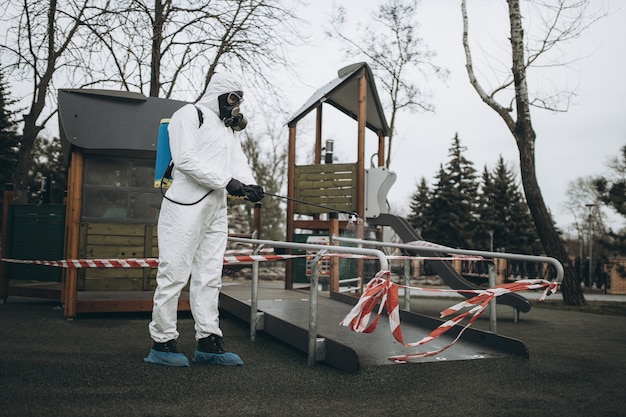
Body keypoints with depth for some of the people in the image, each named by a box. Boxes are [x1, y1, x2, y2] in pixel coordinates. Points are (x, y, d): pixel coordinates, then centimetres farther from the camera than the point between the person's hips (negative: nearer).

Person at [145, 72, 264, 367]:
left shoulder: (228, 127, 24)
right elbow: (185, 159, -15)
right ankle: (162, 343, 3)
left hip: (216, 209, 8)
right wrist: (227, 181, -19)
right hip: (186, 207, -8)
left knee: (210, 276, 8)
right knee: (174, 274, -6)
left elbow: (238, 161, 12)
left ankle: (208, 342, 13)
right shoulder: (189, 115, -2)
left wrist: (250, 185, -10)